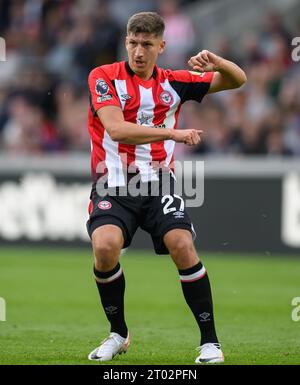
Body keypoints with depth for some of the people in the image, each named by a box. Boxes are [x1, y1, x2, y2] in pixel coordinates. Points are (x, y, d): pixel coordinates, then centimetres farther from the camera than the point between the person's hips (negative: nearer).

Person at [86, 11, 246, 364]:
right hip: (114, 186, -2)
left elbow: (237, 80, 15)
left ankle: (210, 341, -8)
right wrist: (173, 133, -25)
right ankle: (118, 334, -2)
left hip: (158, 183, 2)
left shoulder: (174, 83, 8)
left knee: (182, 245, -21)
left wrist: (217, 62, -8)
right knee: (105, 246, -27)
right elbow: (117, 129, -17)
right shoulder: (104, 77, -2)